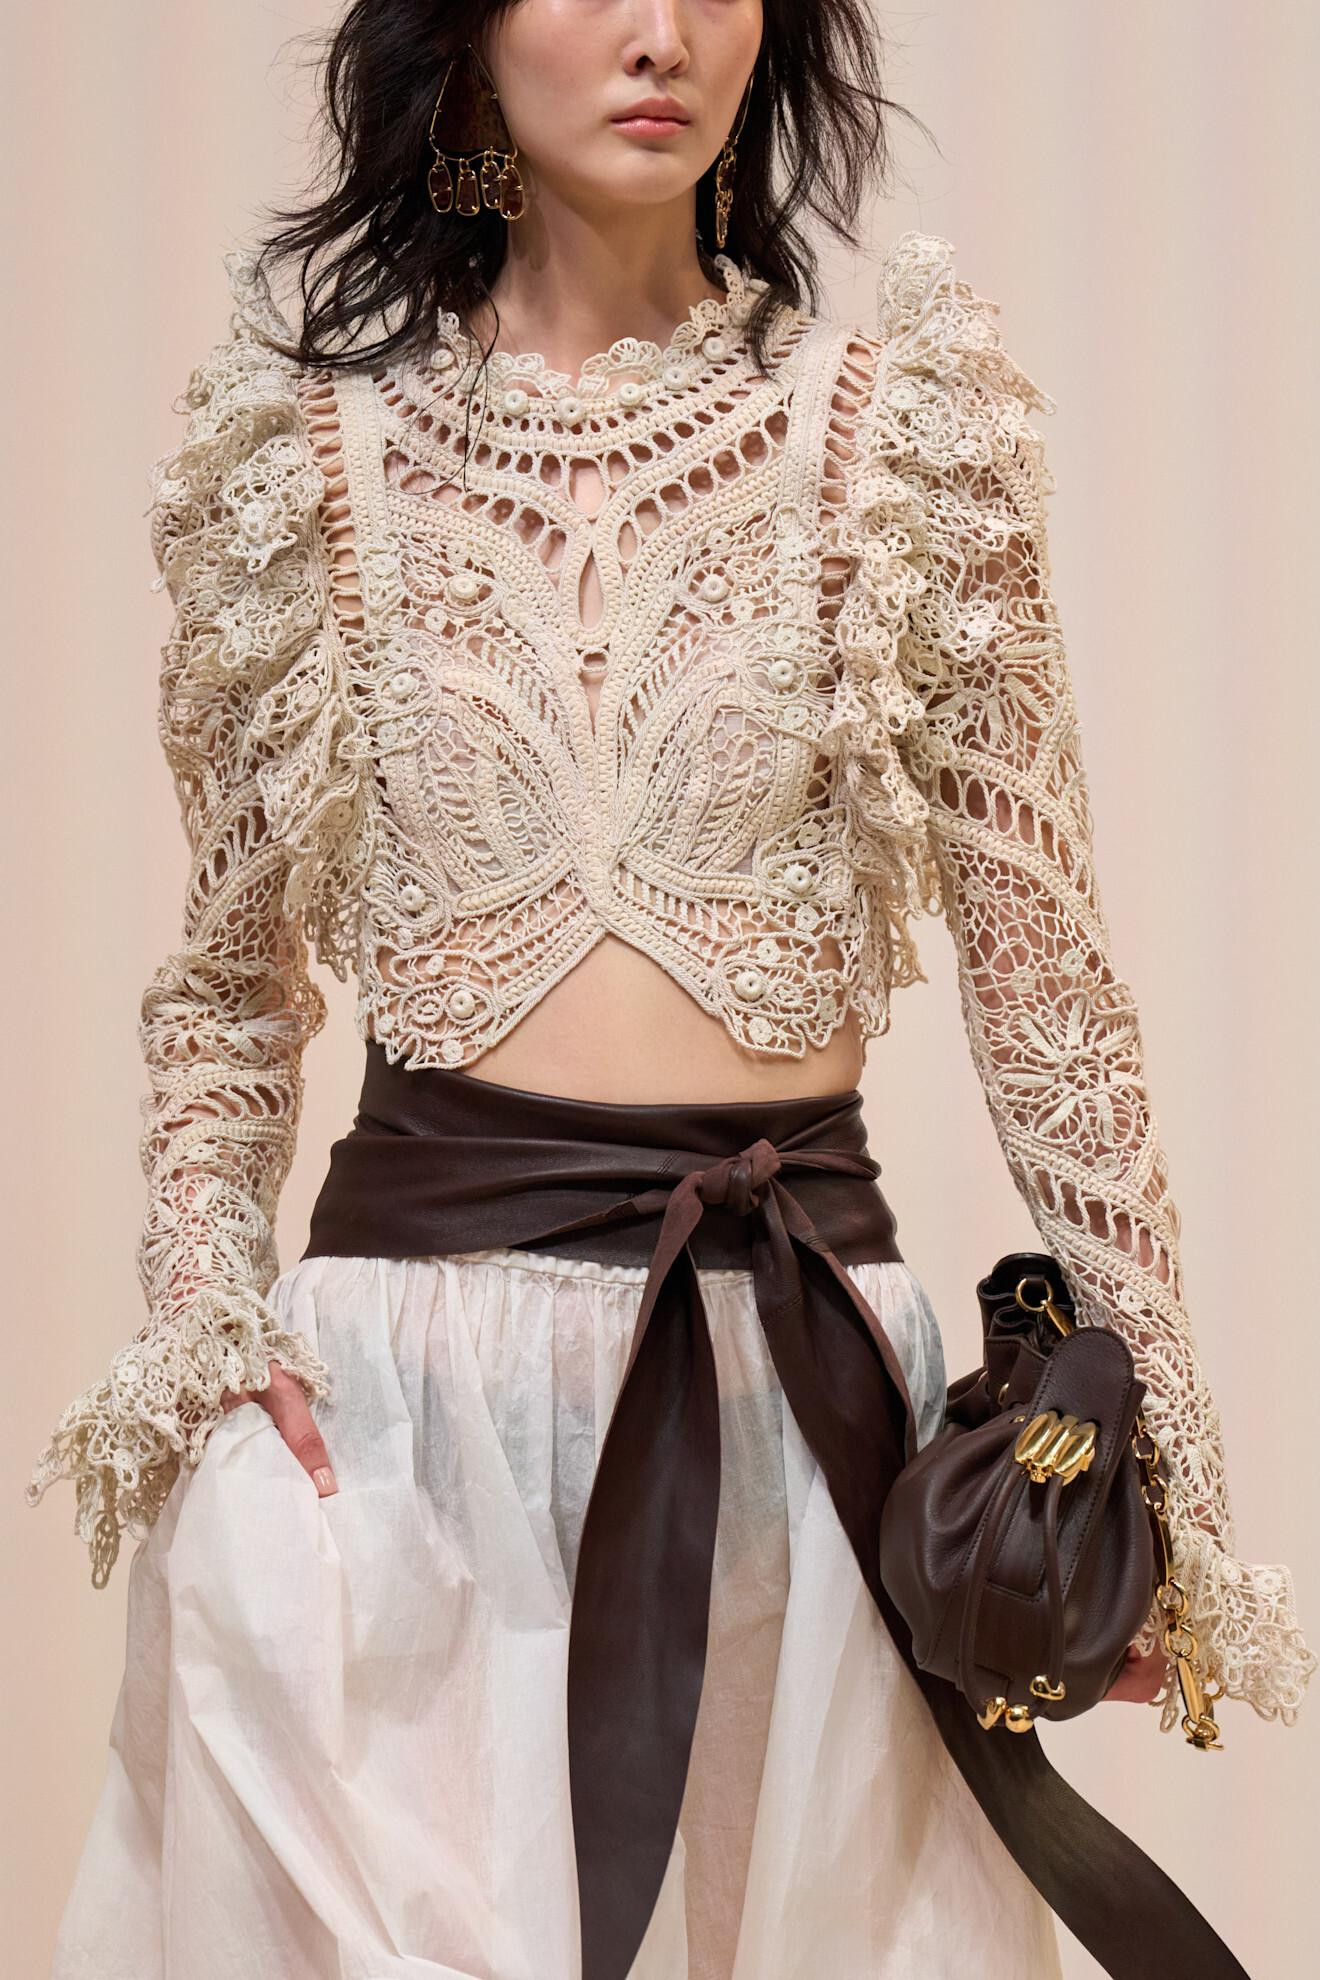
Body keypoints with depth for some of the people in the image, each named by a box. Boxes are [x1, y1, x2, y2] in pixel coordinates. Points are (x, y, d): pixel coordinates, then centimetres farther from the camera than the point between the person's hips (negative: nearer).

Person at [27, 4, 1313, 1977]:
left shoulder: (898, 416, 4)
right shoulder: (306, 446, 5)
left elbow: (1041, 963, 4)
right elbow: (230, 977, 13)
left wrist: (1161, 1445, 2)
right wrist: (202, 1306, -3)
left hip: (801, 1367, 0)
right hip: (407, 1343, 0)